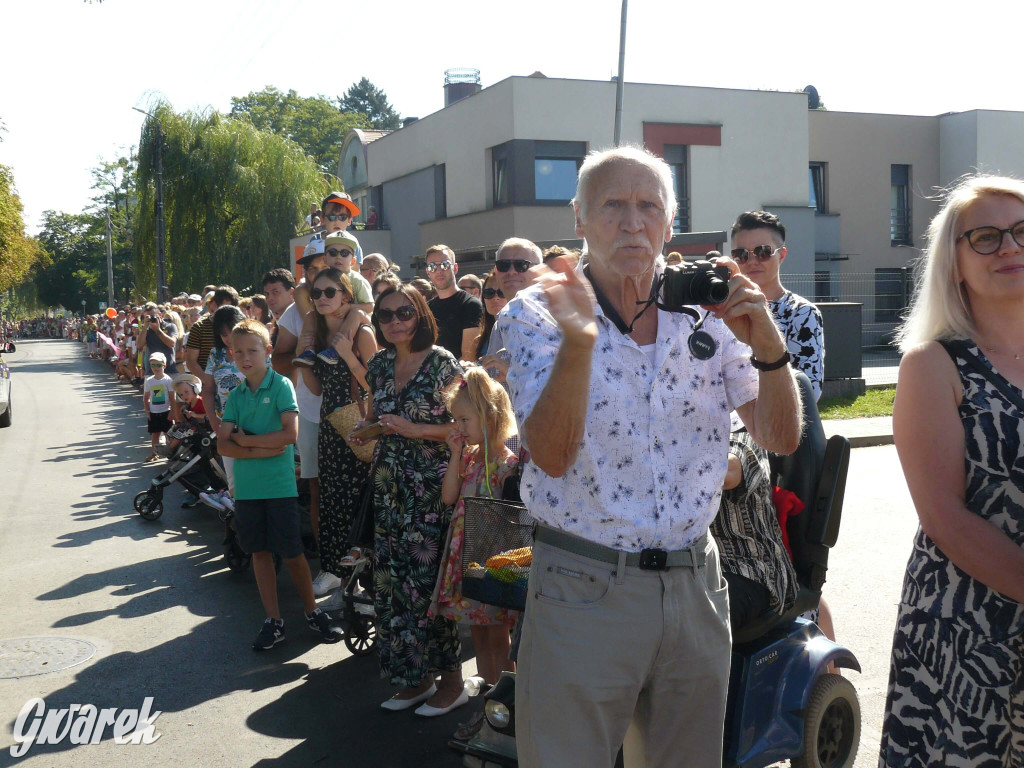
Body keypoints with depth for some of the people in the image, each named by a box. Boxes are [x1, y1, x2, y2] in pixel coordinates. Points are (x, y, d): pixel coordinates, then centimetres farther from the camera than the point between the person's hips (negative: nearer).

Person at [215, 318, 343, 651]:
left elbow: (290, 433, -17)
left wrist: (245, 440, -10)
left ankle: (313, 612, 21)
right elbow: (223, 445, -1)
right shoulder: (236, 396, 7)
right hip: (246, 486, 5)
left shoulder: (281, 385, -6)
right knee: (260, 552, 11)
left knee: (292, 553, 2)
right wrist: (263, 450, -16)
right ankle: (273, 620, 21)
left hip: (280, 485, -4)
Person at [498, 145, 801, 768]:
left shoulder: (707, 311, 3)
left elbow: (782, 438, 1)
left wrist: (768, 346, -17)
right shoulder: (536, 315, -6)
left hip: (695, 583, 4)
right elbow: (552, 455, -18)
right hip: (583, 591, -3)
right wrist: (578, 341, -32)